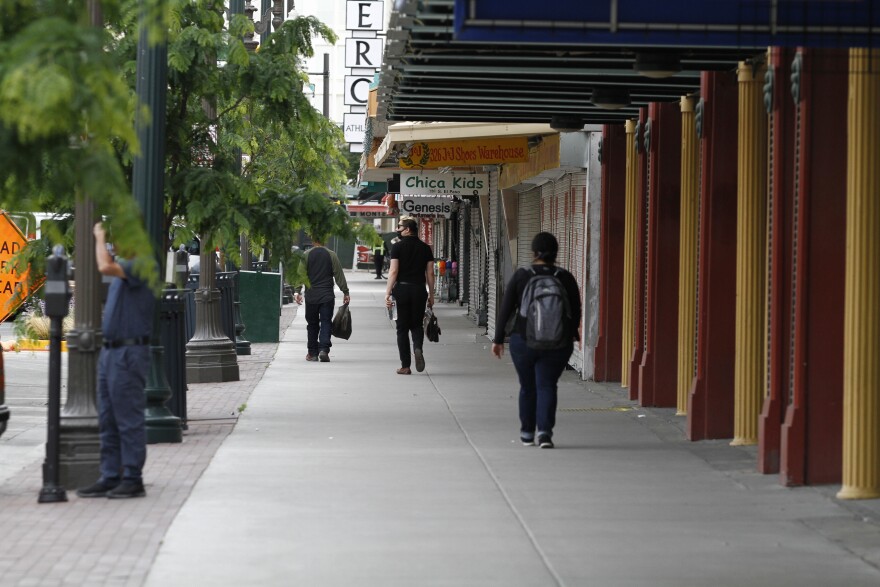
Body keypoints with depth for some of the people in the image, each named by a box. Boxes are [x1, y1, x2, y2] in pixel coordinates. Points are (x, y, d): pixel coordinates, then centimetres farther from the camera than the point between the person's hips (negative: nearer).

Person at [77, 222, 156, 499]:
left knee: (129, 421, -5)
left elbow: (105, 267, -28)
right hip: (111, 352, 10)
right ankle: (110, 478, 14)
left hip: (129, 354, -10)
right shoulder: (126, 267, 17)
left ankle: (133, 480, -1)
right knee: (107, 421, 10)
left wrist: (100, 237, -16)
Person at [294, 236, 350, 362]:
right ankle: (324, 349, -16)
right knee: (326, 323, 0)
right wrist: (345, 292, 6)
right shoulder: (331, 255, 0)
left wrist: (298, 291, 1)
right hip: (327, 296, -1)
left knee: (312, 324, 10)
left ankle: (312, 353, 13)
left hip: (311, 296, 1)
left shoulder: (306, 255, 0)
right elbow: (339, 275, 1)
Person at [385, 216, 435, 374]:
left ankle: (405, 366, 4)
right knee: (417, 324, 16)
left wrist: (387, 293, -8)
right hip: (419, 290, 3)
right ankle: (418, 348, -14)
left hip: (402, 289, -3)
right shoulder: (425, 248, 5)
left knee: (402, 327, 5)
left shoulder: (397, 247, -5)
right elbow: (430, 274, 5)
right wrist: (431, 294, 12)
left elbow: (393, 271, -10)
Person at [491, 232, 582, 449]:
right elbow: (576, 311, 5)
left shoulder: (520, 276, -5)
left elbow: (505, 310, -3)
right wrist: (575, 335, 23)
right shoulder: (566, 278, -3)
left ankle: (527, 433, 25)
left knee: (527, 387, 14)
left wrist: (498, 339, 5)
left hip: (523, 342, 0)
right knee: (547, 386, 1)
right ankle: (545, 430, -16)